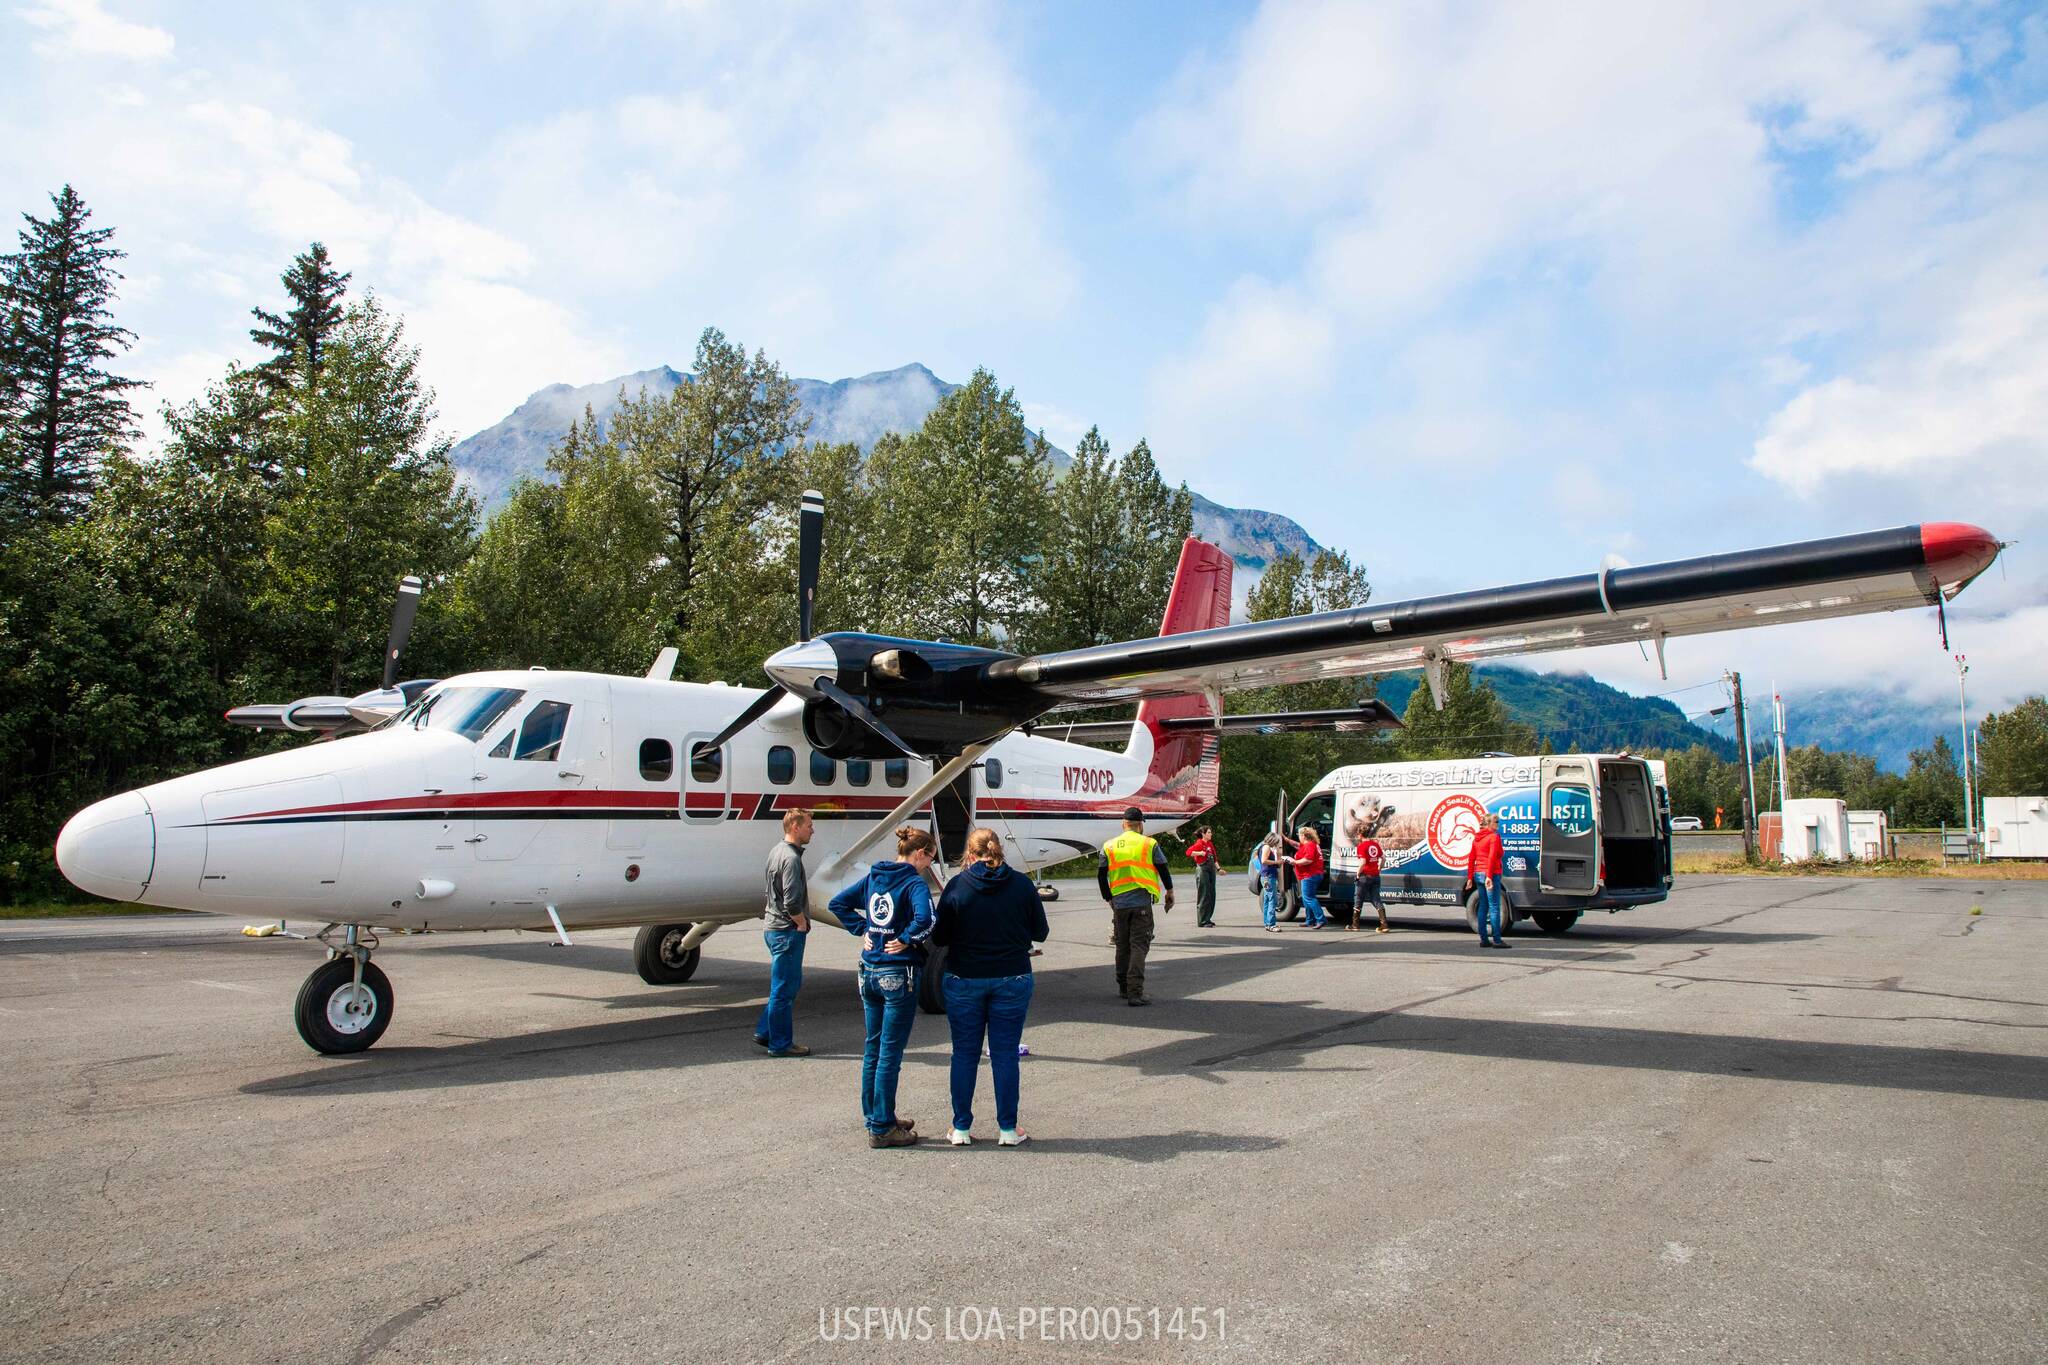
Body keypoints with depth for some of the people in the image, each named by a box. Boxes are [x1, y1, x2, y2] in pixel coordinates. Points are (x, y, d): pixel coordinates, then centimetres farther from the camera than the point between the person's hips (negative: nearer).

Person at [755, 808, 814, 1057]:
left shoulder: (777, 851, 12)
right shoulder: (791, 858, -20)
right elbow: (791, 902, -27)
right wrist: (802, 923, -11)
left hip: (775, 928, 10)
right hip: (787, 931, -10)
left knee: (791, 984, 20)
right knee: (784, 989, 0)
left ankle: (765, 1032, 25)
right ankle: (780, 1044, 9)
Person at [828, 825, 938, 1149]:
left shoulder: (872, 877, 8)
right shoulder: (914, 883, -14)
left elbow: (838, 903, 13)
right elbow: (924, 918, -32)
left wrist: (861, 931, 9)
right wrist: (906, 940, -16)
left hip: (869, 973, 7)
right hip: (899, 975, -7)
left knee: (873, 1049, 17)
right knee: (890, 1053, 1)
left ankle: (874, 1117, 29)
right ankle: (881, 1129, 8)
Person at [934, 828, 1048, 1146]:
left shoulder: (957, 885, -7)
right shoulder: (1022, 884, -4)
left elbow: (940, 937, -4)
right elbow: (1040, 932, 2)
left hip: (964, 980, 0)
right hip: (1012, 980, 1)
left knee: (964, 1054, 10)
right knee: (1005, 1055, 8)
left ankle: (961, 1129, 17)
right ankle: (1008, 1130, 14)